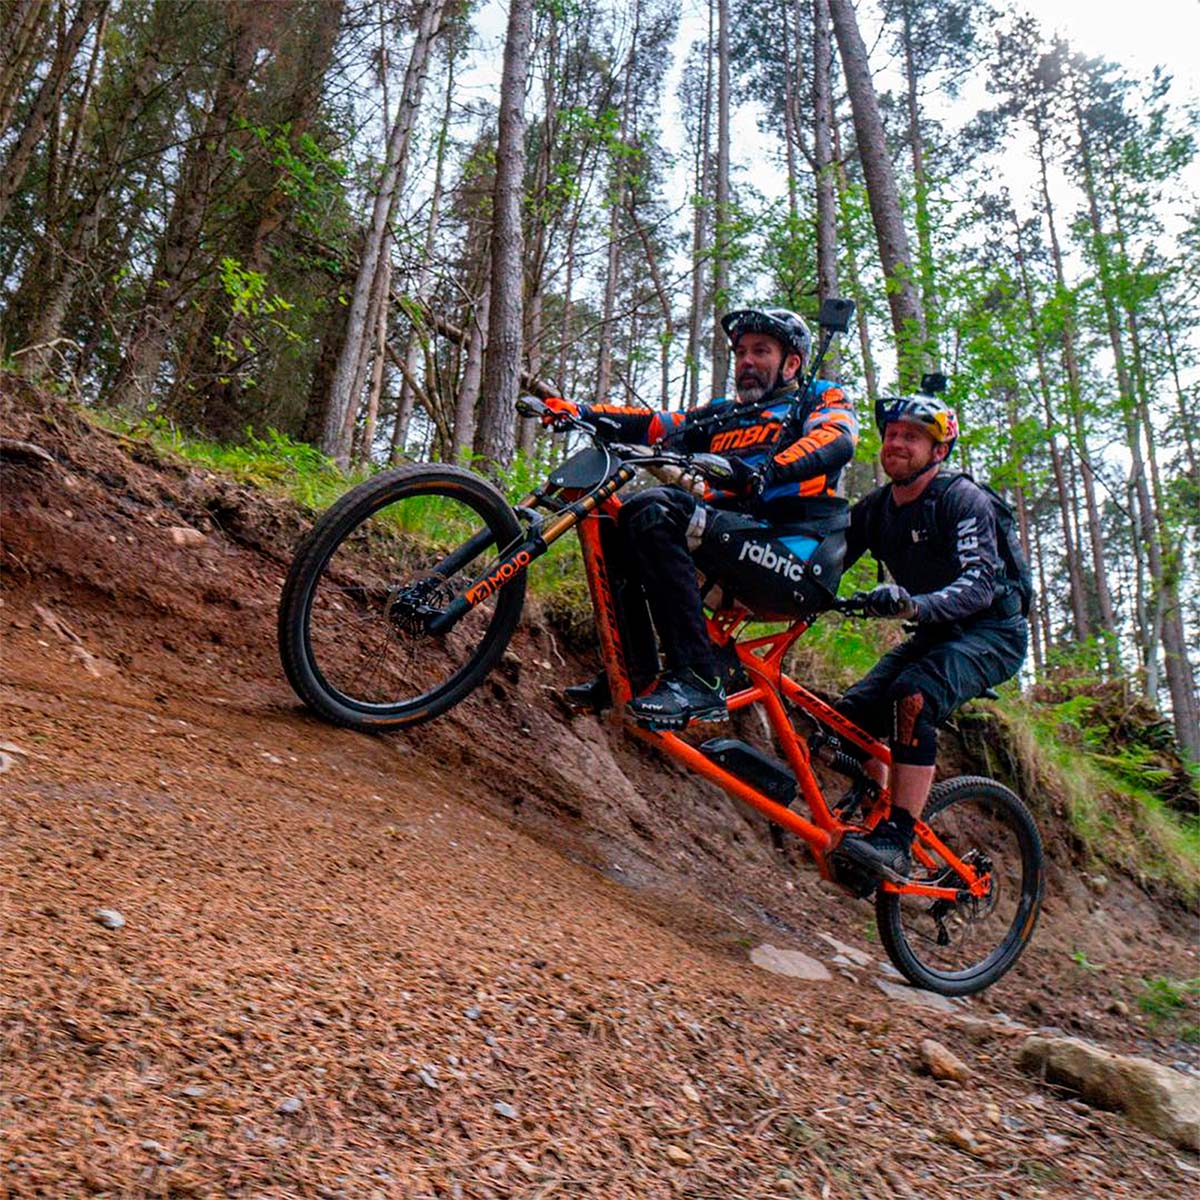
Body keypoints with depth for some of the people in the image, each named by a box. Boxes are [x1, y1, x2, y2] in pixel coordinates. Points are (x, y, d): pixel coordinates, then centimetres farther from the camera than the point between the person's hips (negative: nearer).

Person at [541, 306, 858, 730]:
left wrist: (765, 470, -32)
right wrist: (581, 412, -3)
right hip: (733, 562, 7)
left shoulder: (821, 400, 11)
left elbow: (837, 440, -13)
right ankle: (636, 675, -3)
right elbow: (654, 425, 13)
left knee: (656, 510, -24)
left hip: (799, 563, -6)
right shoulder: (721, 415, 27)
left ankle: (700, 681, -28)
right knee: (618, 519, 0)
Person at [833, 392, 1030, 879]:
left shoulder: (962, 498, -17)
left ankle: (897, 842, -31)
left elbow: (980, 583, -30)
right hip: (934, 634, 7)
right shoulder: (875, 508, 2)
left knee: (914, 694, -33)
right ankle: (872, 817, 6)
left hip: (993, 631, -7)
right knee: (851, 712, -11)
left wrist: (915, 604, -48)